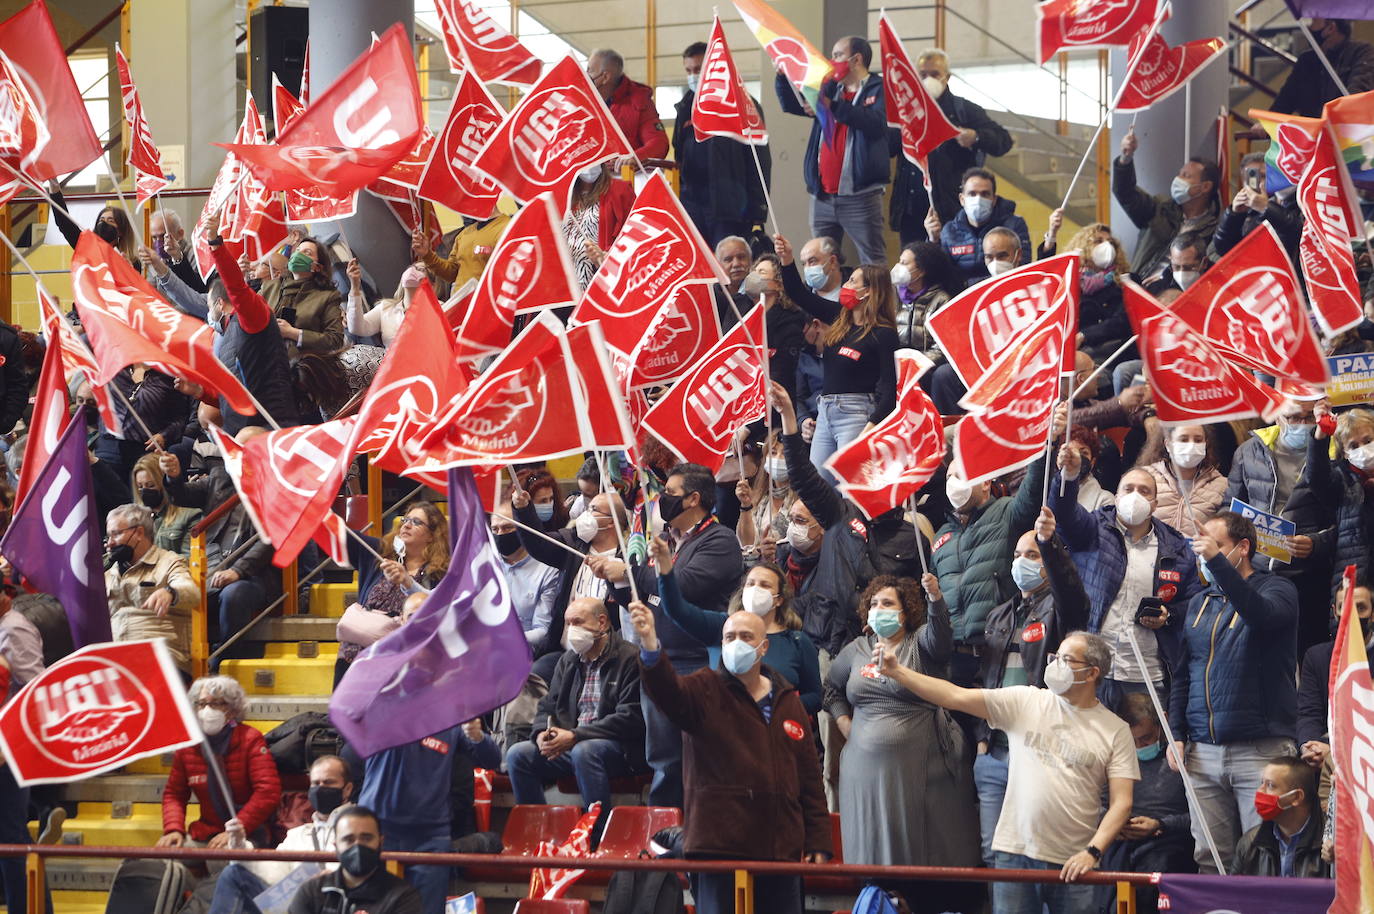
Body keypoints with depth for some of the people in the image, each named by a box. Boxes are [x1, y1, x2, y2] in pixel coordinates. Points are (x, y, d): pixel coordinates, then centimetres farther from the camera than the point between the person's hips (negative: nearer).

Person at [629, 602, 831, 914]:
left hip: (782, 850, 4)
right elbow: (667, 691, -20)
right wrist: (650, 646, -40)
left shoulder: (788, 702, 15)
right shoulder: (705, 691, 4)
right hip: (719, 849, -4)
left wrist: (818, 844, 9)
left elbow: (810, 778, 15)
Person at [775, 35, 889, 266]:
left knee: (872, 263, -7)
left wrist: (832, 106, -24)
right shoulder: (830, 89, 19)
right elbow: (791, 104, 23)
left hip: (859, 195, -7)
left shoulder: (879, 89, -1)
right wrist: (782, 76, 6)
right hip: (823, 195, 7)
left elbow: (875, 121, -19)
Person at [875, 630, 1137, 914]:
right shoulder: (1024, 701, 5)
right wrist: (897, 672, -7)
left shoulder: (1116, 730, 2)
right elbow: (956, 696, 1)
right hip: (1015, 853, 1)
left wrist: (1092, 852, -14)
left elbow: (1121, 802, -1)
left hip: (1073, 865, -1)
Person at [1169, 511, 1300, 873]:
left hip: (1261, 748, -5)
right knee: (1210, 859, 2)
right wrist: (1177, 735, 9)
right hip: (1204, 753, 5)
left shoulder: (1276, 589, 2)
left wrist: (1216, 560, -29)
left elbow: (1262, 615, -23)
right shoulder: (1200, 604, 19)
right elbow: (1182, 675, 21)